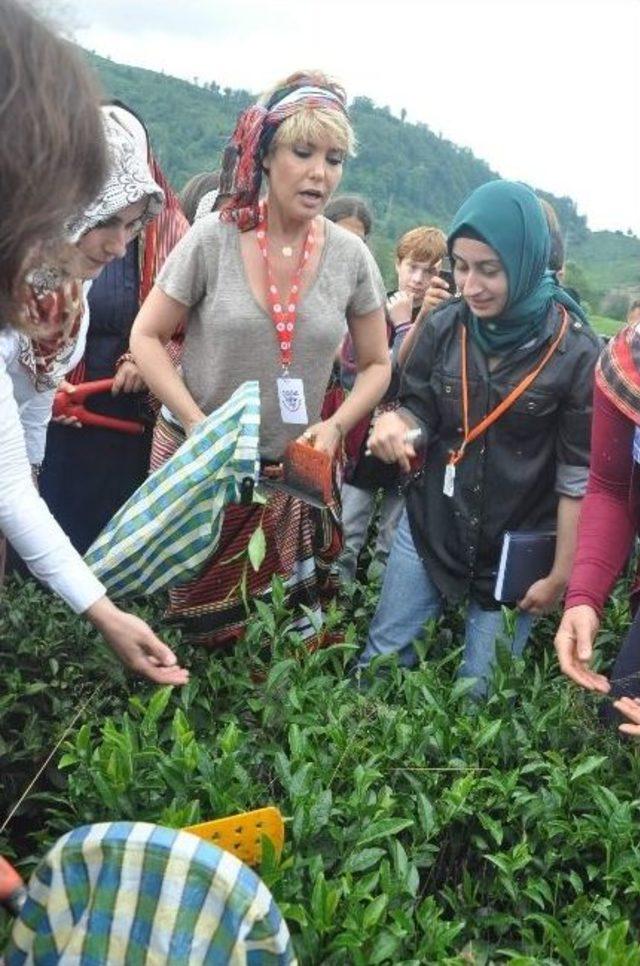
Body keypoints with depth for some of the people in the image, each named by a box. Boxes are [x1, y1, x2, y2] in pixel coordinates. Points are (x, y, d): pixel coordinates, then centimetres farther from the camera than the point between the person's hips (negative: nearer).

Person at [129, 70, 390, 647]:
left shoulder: (350, 257, -4)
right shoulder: (213, 239, -11)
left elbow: (377, 364, 6)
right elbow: (146, 337, -4)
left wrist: (335, 425, -12)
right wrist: (196, 422, -16)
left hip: (292, 471, 2)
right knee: (187, 631, 11)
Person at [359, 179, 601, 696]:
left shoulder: (576, 352, -16)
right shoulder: (445, 327, -6)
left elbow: (580, 476, -11)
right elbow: (421, 410, 5)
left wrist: (562, 575, -7)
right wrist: (396, 422, -20)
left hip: (515, 551, -3)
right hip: (429, 528, 3)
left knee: (479, 693, 9)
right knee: (381, 660, 11)